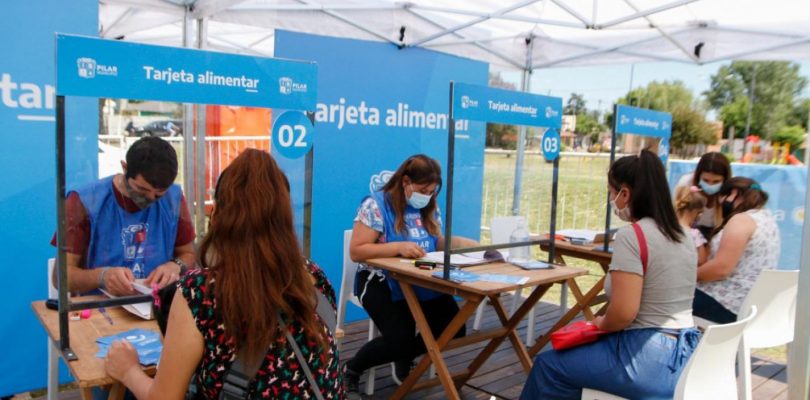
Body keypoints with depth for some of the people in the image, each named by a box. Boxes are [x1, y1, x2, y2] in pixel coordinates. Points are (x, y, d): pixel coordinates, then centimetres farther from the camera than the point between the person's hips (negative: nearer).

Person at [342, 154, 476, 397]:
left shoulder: (430, 207, 7)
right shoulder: (376, 205, -14)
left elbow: (437, 243, 15)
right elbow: (356, 252, -17)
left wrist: (461, 243, -6)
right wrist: (398, 247, -28)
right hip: (381, 282, -6)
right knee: (401, 338, -25)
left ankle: (404, 359, 19)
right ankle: (350, 370, 5)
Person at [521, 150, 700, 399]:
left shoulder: (631, 236, -20)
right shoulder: (681, 235, 8)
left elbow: (624, 312, -25)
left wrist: (601, 324, -4)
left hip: (648, 360, -9)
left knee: (547, 365, 9)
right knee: (578, 352, 29)